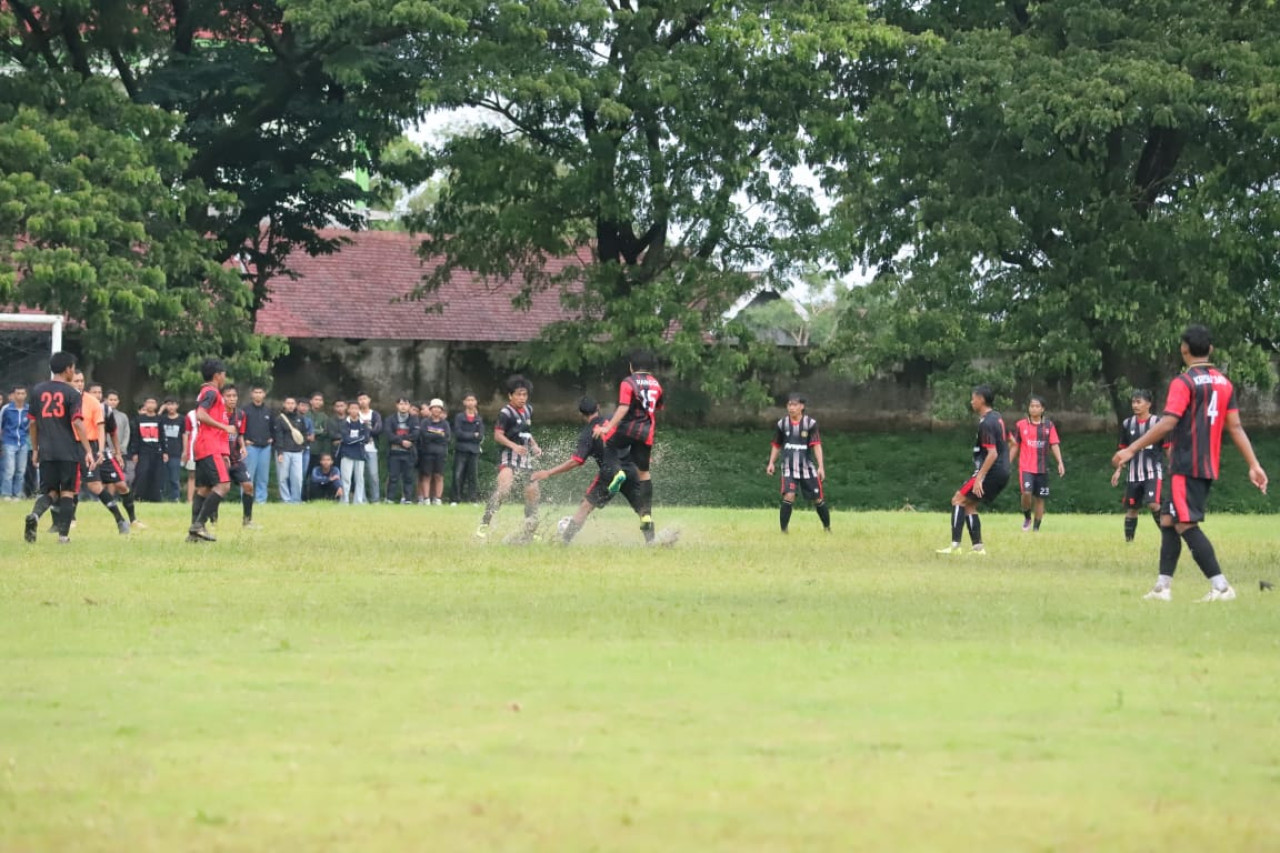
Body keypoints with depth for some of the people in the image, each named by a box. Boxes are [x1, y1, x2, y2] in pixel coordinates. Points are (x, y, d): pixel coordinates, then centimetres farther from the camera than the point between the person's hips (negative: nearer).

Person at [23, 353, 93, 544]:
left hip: (46, 451, 3)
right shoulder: (71, 393, -5)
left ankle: (35, 514, -20)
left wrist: (35, 449, 19)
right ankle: (63, 534, 3)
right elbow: (76, 423, -13)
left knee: (50, 491, 9)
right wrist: (88, 451, -12)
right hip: (69, 451, -3)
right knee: (67, 492, 7)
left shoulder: (37, 391, 8)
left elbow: (32, 423, 11)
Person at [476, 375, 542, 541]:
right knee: (504, 485, -30)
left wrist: (534, 446, 12)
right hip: (508, 457, -8)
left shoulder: (528, 410, 14)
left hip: (525, 458, 8)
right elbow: (498, 435, -18)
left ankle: (529, 532, 26)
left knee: (533, 493, 11)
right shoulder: (506, 413, -11)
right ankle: (484, 524, -32)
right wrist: (514, 446, -32)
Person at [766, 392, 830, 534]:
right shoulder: (782, 424, 2)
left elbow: (817, 445, -12)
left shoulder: (810, 423, -5)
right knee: (789, 496, -20)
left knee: (818, 499, 7)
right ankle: (783, 531, -15)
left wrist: (821, 466, -19)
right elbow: (776, 445, 15)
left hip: (807, 468, 0)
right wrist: (771, 463, 8)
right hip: (789, 468, 0)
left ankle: (827, 528, 26)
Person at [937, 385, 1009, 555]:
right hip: (1002, 472, 9)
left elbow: (992, 453, -23)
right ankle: (978, 547, 8)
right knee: (969, 505, 15)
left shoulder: (986, 423, -17)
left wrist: (979, 478, -26)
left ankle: (955, 545, -14)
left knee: (958, 500, -7)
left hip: (991, 471, -9)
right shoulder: (997, 417, 14)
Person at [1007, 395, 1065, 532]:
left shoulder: (1049, 425, 4)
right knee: (1026, 493, -21)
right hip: (1025, 467, -2)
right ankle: (1027, 518, 4)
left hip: (1042, 468, 2)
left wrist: (1060, 463, -9)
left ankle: (1036, 528, 15)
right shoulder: (1020, 425, 2)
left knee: (1040, 499, 5)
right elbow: (1014, 446, 8)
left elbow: (1054, 445, 3)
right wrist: (1008, 464, 6)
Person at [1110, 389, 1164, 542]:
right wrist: (1118, 470, 10)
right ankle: (1128, 539, 18)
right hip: (1133, 473, 4)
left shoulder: (1158, 422, -5)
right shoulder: (1127, 424, 7)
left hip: (1153, 471, -4)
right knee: (1131, 508, 8)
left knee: (1153, 504, -20)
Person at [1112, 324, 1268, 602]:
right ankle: (1163, 587, 12)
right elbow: (1235, 426, 9)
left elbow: (1167, 424, -18)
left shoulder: (1184, 382, -11)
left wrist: (1132, 450, -15)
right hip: (1209, 467, 8)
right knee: (1168, 520, 13)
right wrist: (1254, 465, 8)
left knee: (1186, 525, -9)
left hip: (1186, 467, -8)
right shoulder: (1224, 383, 11)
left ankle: (1220, 586, -16)